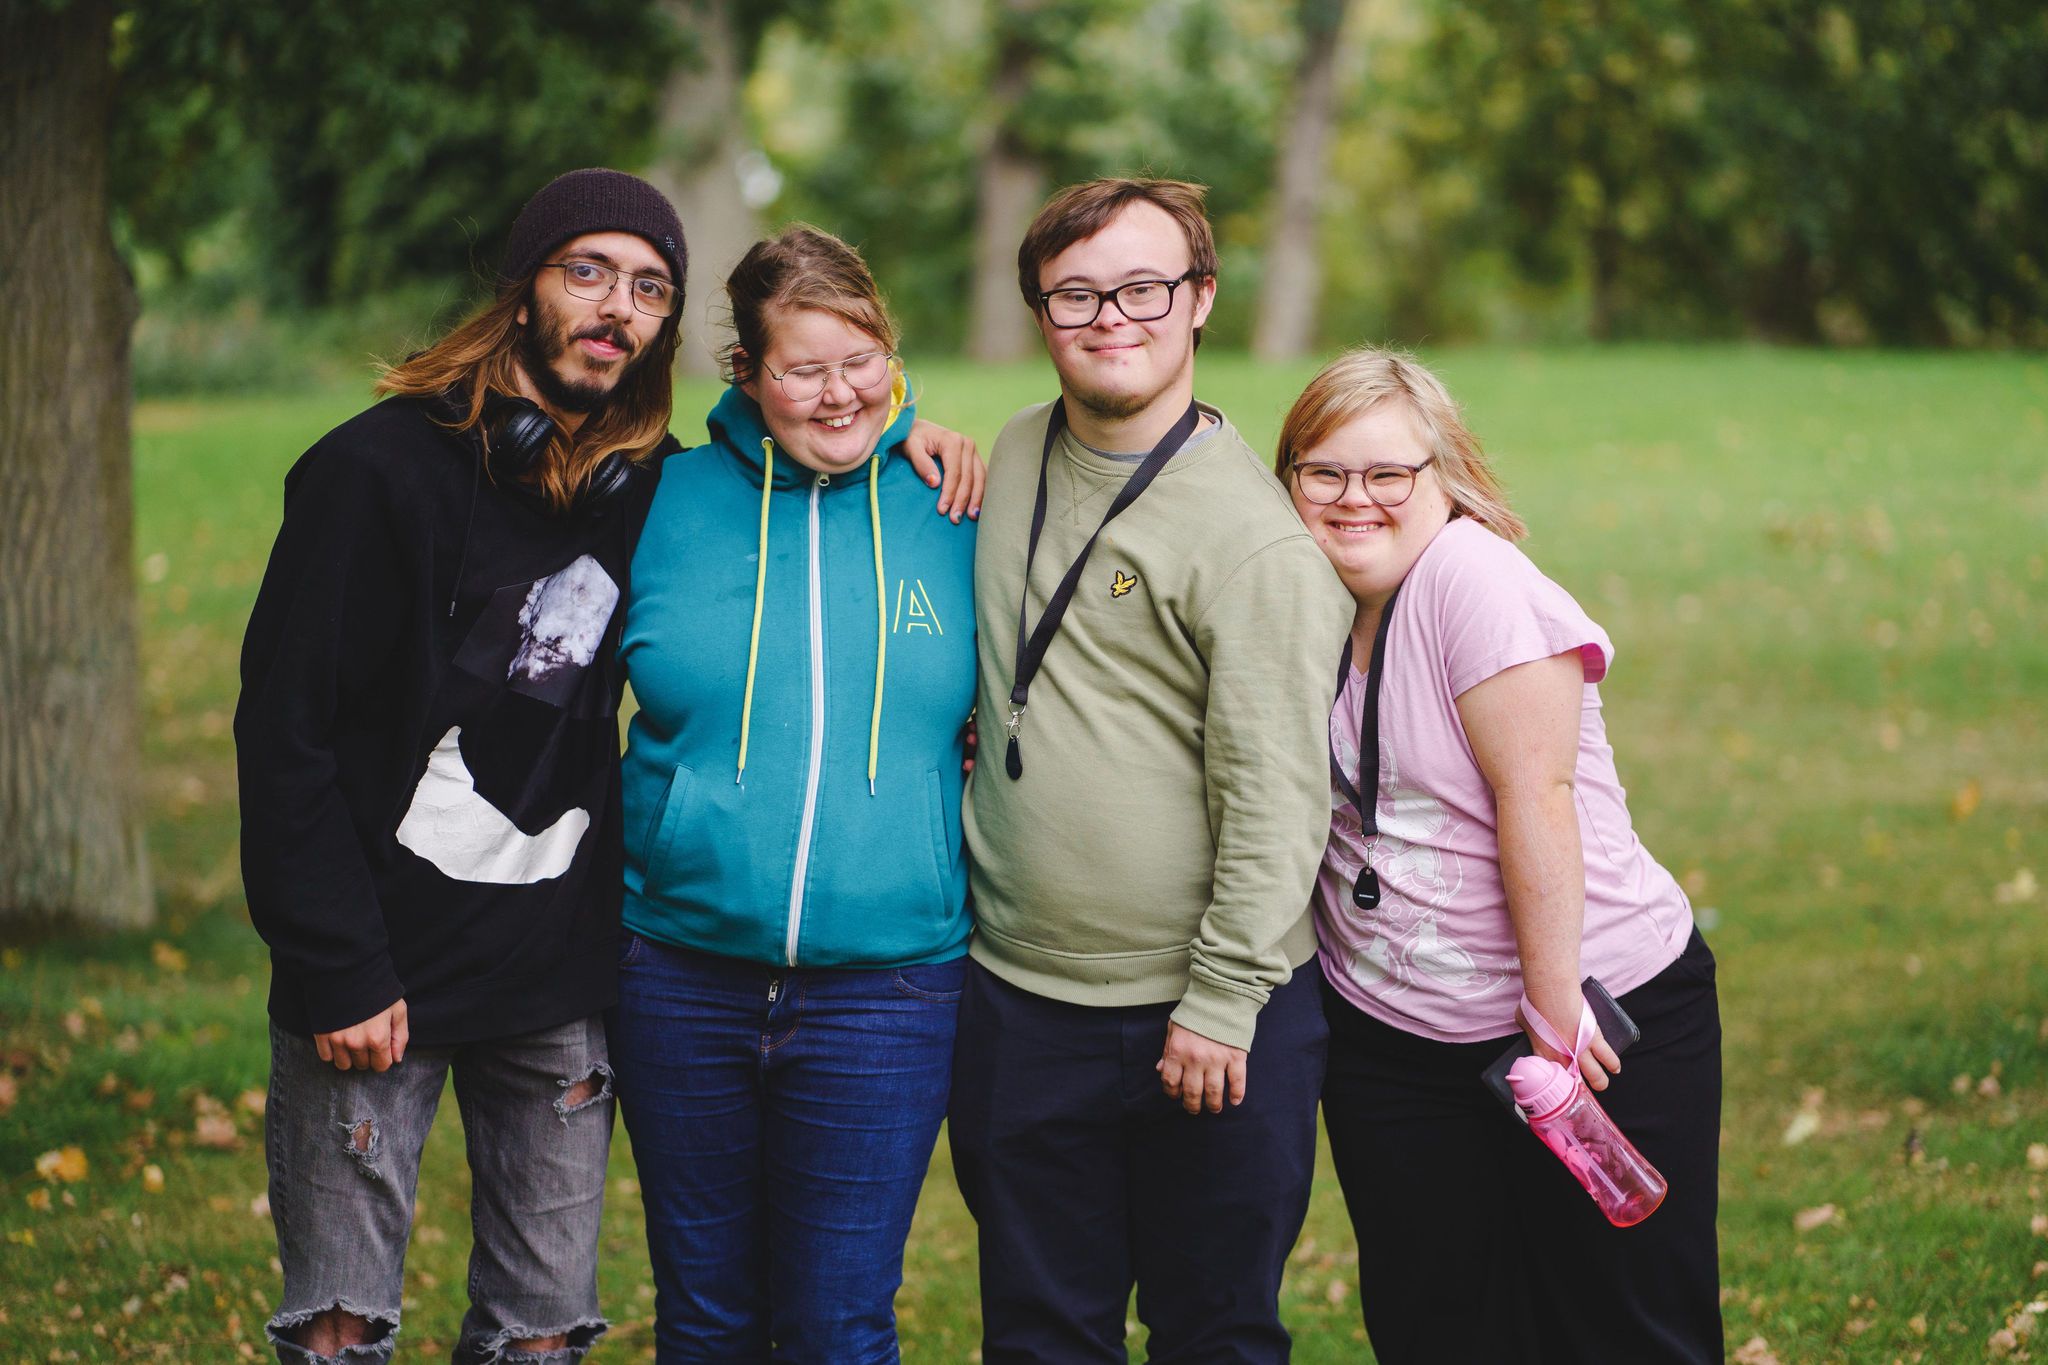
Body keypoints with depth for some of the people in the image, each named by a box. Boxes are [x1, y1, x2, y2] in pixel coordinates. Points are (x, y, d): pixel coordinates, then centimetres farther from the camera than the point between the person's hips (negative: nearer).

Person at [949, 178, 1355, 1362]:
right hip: (1018, 1000, 6)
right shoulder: (1015, 458, 8)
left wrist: (1223, 1005, -16)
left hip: (1207, 1015, -6)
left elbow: (1275, 795, -15)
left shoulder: (1256, 533, -13)